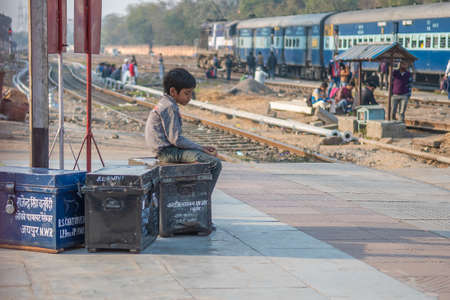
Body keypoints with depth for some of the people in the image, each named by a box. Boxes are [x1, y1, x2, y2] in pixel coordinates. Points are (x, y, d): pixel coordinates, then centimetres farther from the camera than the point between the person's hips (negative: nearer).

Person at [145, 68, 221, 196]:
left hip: (166, 149, 11)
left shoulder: (164, 104, 17)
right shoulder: (170, 107, -15)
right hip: (168, 151, -11)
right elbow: (176, 139, -20)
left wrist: (201, 148, 10)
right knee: (215, 163, -15)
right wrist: (201, 148, -11)